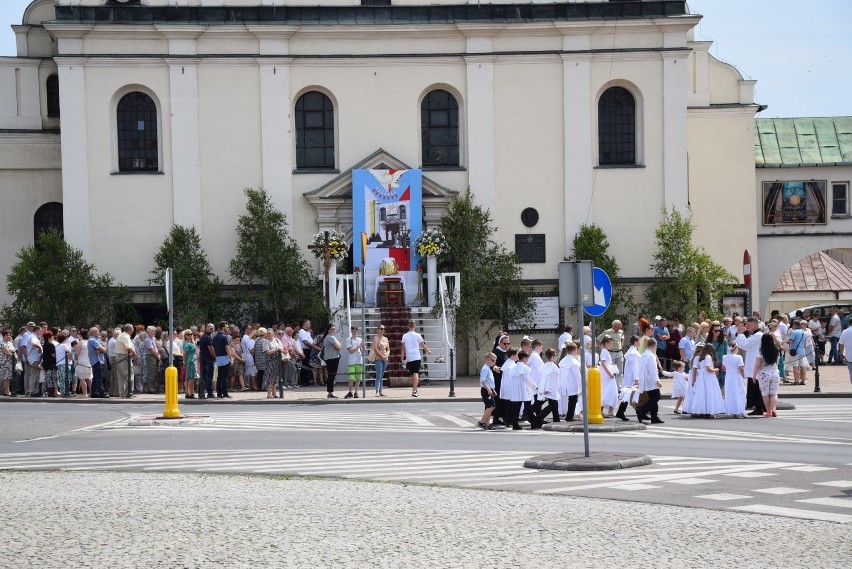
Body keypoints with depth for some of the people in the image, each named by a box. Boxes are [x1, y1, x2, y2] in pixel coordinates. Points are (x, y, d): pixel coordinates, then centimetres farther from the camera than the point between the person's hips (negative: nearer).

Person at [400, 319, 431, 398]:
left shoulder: (404, 336, 4)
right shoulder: (417, 335, -1)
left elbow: (403, 348, 3)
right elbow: (423, 346, 5)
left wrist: (403, 358, 7)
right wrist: (428, 351, 22)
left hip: (408, 358, 3)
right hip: (416, 357, -3)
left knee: (412, 374, 14)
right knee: (416, 373, -9)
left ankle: (414, 391, 21)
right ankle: (414, 391, -23)